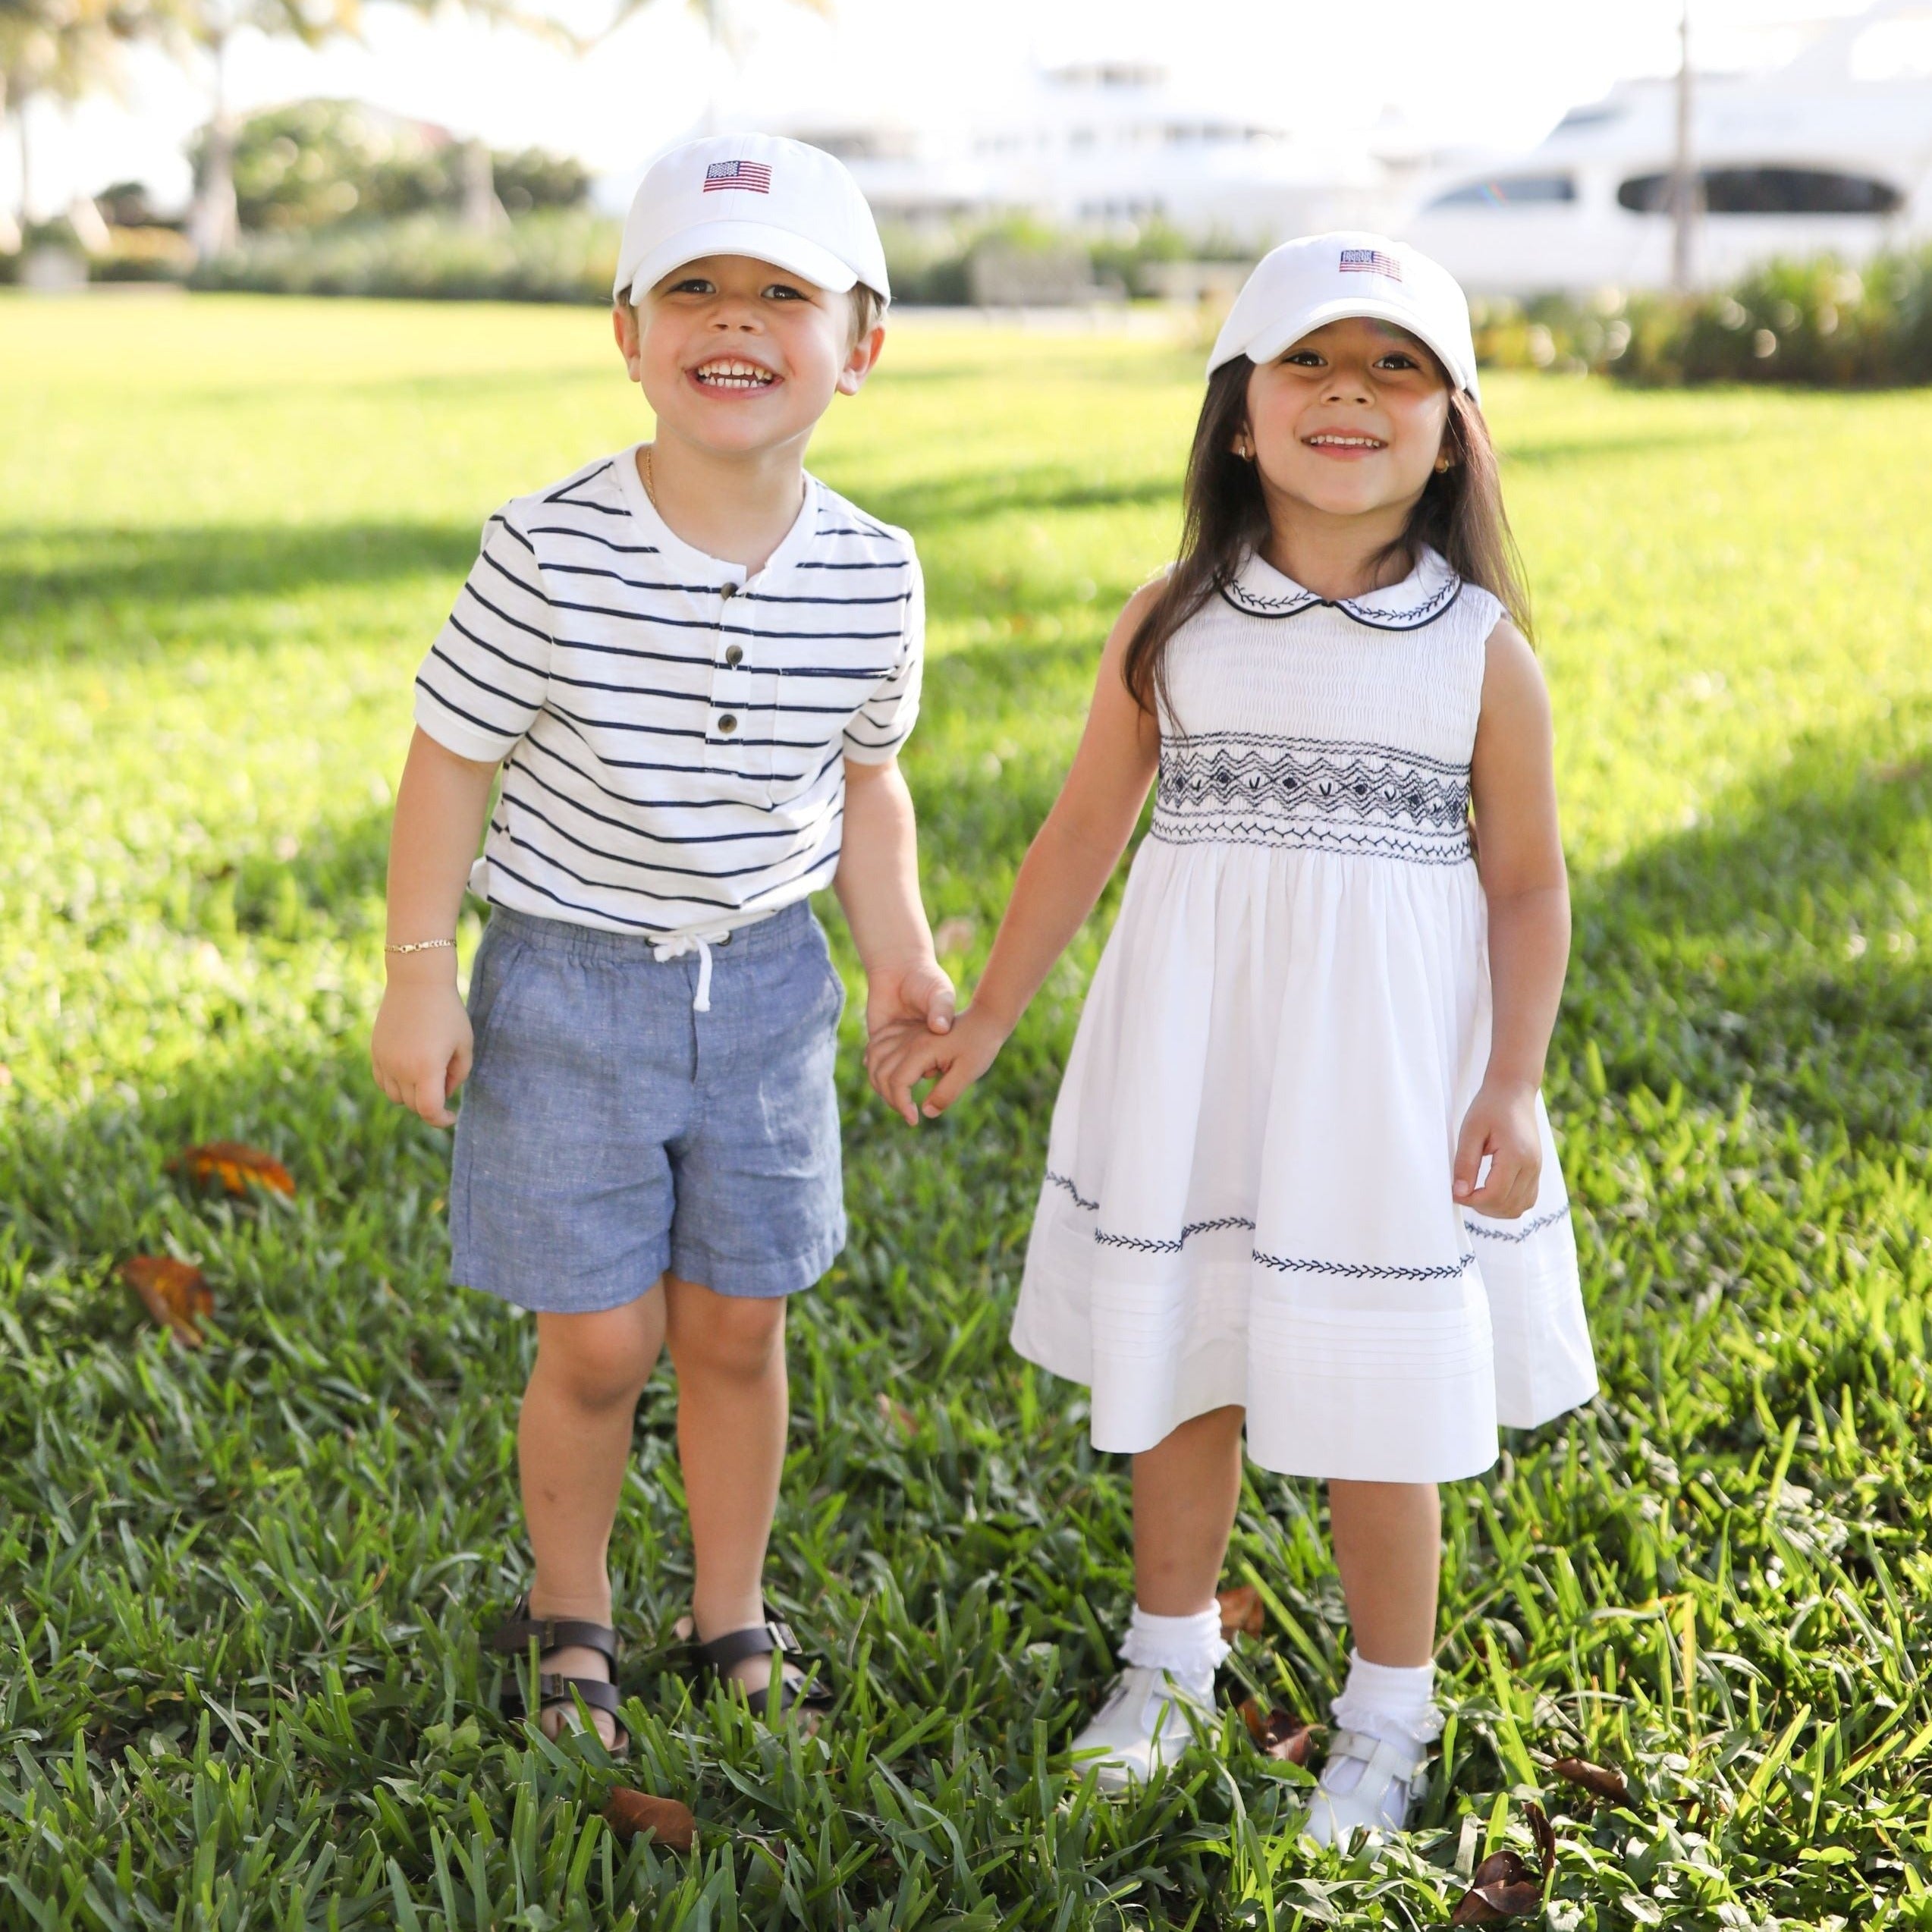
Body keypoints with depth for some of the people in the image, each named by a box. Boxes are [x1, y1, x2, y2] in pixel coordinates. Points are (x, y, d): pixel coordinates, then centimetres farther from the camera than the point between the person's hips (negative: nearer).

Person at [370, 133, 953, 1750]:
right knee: (599, 1344, 4)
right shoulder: (548, 552, -19)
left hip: (764, 983, 3)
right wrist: (419, 977, -7)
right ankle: (569, 1619, 29)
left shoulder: (870, 576, -7)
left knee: (737, 1327, 12)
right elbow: (453, 759, -9)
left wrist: (898, 952, -1)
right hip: (571, 982, -3)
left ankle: (734, 1620, 33)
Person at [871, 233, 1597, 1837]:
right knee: (1182, 1363, 13)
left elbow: (1527, 883, 0)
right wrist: (984, 1024, 9)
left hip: (1387, 1069, -2)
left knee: (1377, 1399, 5)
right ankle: (1170, 1658, 37)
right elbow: (1086, 830, 7)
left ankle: (1388, 1714, 26)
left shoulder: (1483, 650, -3)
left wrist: (1514, 1083, -8)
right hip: (1192, 1057, 2)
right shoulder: (1173, 626, 0)